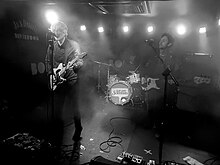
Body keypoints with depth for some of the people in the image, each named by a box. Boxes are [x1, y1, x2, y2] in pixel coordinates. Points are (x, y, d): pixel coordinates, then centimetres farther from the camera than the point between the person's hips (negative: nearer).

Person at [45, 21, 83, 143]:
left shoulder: (74, 45, -3)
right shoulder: (52, 46, 8)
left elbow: (81, 62, -6)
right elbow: (48, 62, 15)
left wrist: (74, 65, -28)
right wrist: (51, 74, 1)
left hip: (72, 80, -3)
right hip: (56, 81, 4)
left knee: (74, 108, 1)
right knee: (58, 108, 9)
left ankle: (78, 130, 24)